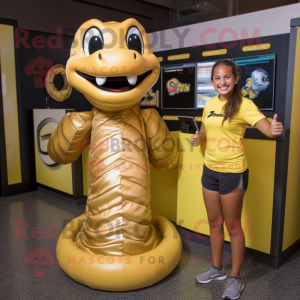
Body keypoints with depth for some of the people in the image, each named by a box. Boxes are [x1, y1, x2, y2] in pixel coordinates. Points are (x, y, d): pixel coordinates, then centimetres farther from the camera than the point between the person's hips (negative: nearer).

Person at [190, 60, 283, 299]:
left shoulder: (243, 105, -13)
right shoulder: (210, 104, 4)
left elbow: (268, 128, -25)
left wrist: (275, 129, -47)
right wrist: (198, 138, -2)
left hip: (233, 173, -6)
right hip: (210, 170, 6)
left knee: (233, 226, 7)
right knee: (214, 222, 18)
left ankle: (236, 278, 26)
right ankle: (217, 268, 38)